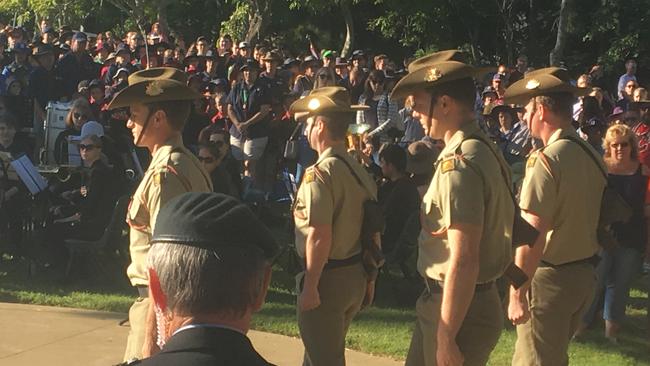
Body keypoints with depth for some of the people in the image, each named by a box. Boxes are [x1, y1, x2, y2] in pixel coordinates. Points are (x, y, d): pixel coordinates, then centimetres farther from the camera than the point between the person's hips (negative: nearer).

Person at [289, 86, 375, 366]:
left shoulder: (320, 172, -18)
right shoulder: (359, 170, 7)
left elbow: (320, 235, -23)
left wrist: (310, 286, -18)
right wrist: (367, 277, 16)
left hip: (328, 277, -8)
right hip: (355, 275, 8)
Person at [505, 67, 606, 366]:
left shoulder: (546, 159, -19)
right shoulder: (592, 155, 6)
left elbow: (533, 236, -23)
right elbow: (591, 220, 13)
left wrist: (518, 294, -20)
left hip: (550, 277, -8)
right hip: (585, 275, 8)